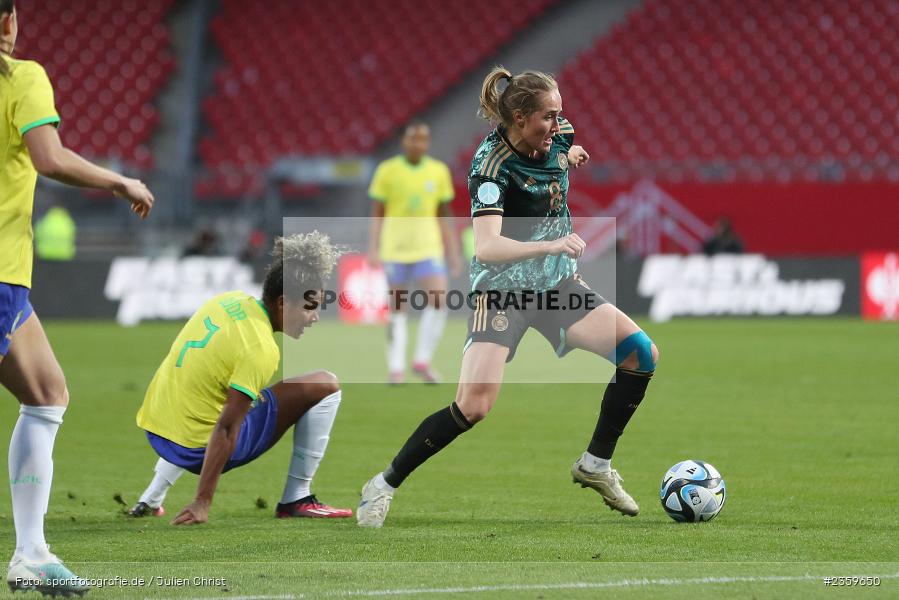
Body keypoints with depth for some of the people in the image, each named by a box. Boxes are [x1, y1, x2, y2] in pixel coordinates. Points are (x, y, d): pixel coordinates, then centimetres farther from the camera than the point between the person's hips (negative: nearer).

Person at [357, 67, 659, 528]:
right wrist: (550, 246, -45)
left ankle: (596, 464, 7)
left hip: (558, 283, 7)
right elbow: (486, 248, -37)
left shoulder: (560, 135, -3)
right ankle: (383, 485, -5)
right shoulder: (492, 164, -23)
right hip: (503, 290, -6)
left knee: (641, 353, -9)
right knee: (474, 405, -21)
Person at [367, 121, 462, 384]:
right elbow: (377, 215, 2)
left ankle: (422, 361, -3)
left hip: (428, 248, 2)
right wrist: (373, 249, -7)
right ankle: (396, 368, 7)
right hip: (395, 250, -2)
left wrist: (454, 254, 8)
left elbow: (444, 217, 11)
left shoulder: (439, 172, 5)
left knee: (438, 299, -15)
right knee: (397, 309, 1)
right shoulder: (387, 171, -2)